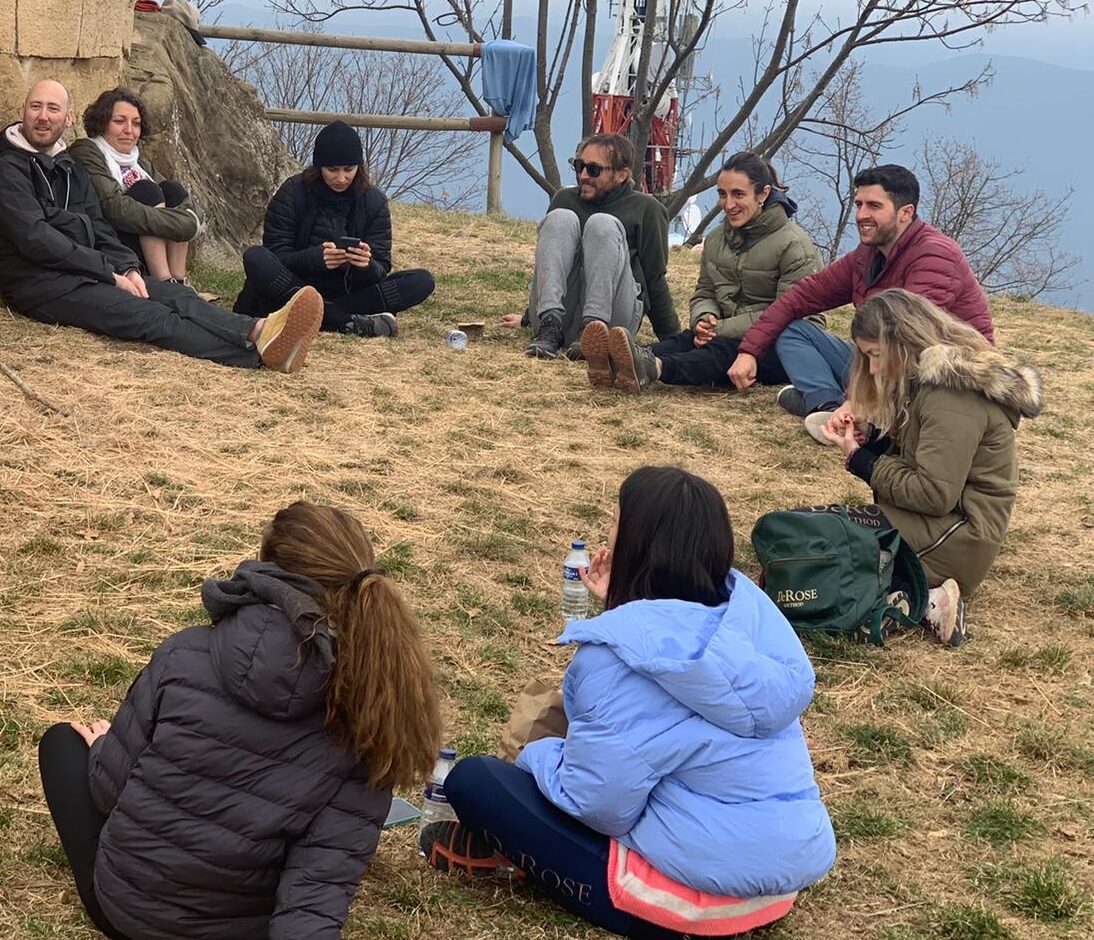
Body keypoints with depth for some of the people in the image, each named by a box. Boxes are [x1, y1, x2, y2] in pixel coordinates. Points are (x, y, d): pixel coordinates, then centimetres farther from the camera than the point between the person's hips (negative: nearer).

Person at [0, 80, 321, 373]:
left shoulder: (71, 170, 22)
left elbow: (99, 231, 17)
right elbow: (35, 239, -15)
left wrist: (128, 268, -5)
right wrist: (110, 273, -14)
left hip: (86, 273, 8)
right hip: (40, 283, -8)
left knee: (174, 295, -18)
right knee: (147, 316, -28)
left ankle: (258, 331, -44)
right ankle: (257, 348, -49)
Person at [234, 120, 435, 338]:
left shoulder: (374, 202, 1)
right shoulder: (292, 193, -4)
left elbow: (381, 269, -3)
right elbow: (276, 256, -9)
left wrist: (368, 266, -29)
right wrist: (316, 257, -29)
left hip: (348, 293, 2)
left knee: (422, 281, -19)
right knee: (255, 258, -30)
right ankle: (347, 322, -35)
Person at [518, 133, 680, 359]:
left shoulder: (645, 209, 10)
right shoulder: (564, 199, 20)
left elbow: (655, 280, 9)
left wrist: (673, 340, 6)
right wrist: (528, 318, 33)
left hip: (613, 320, -3)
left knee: (602, 224, -20)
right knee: (561, 219, -15)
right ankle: (549, 326, -34)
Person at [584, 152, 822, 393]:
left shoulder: (794, 245, -8)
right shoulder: (715, 240, 15)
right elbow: (704, 293, 19)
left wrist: (722, 328, -20)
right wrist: (704, 319, -9)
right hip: (733, 336, 6)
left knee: (725, 349, -37)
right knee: (688, 339, -27)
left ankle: (654, 368, -66)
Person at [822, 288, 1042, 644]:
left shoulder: (953, 394, -20)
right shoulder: (929, 379, 12)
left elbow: (934, 494, -23)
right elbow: (907, 455, 18)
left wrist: (860, 461, -12)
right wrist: (866, 435, 1)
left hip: (957, 540, -11)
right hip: (938, 523, 11)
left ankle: (923, 602, -20)